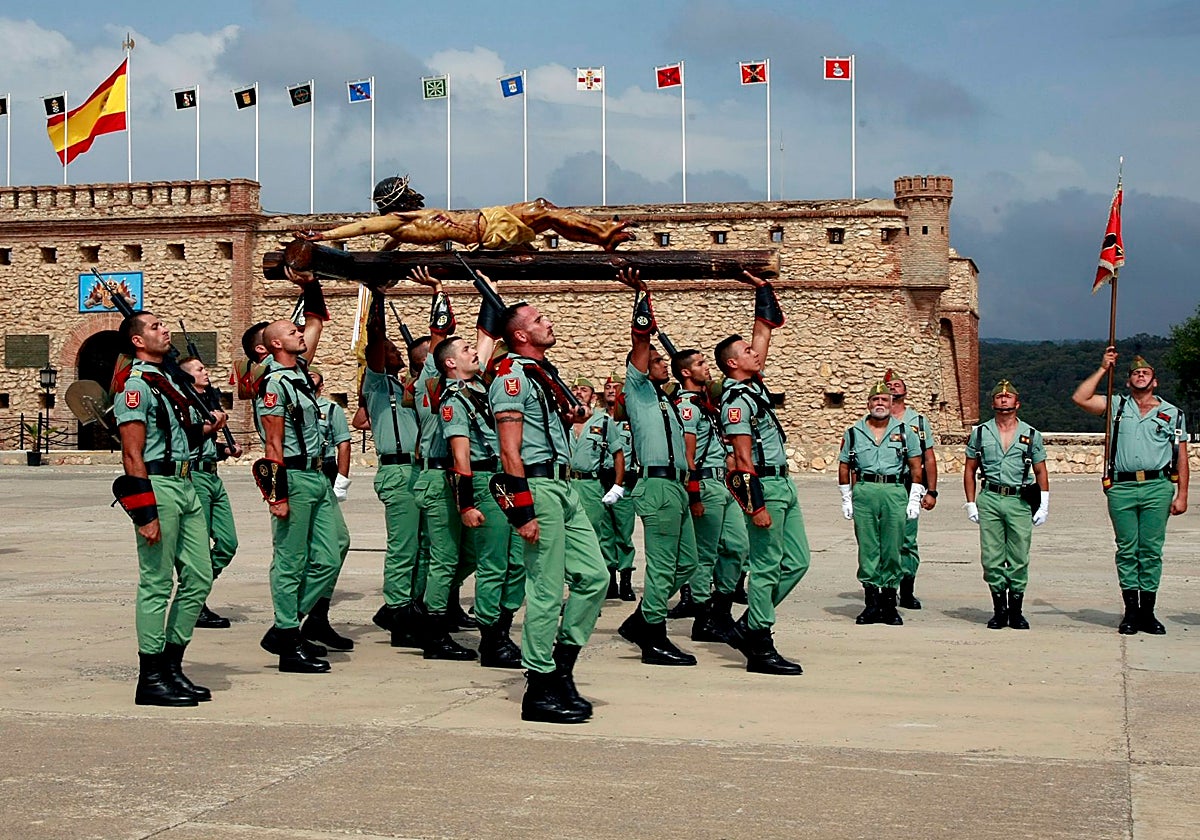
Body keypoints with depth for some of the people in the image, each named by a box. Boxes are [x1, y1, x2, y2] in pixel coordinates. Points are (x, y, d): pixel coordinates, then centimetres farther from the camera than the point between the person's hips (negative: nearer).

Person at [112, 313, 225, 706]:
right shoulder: (135, 385, -9)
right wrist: (146, 513, -20)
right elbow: (133, 456, -14)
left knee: (198, 578, 9)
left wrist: (209, 426, 8)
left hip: (185, 486, 9)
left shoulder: (170, 381, 19)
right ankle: (150, 679, 2)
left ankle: (172, 666, 18)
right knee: (157, 584, -5)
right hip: (158, 486, -9)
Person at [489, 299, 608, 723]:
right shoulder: (513, 376, -10)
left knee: (594, 576, 8)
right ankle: (541, 691, 0)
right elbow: (510, 450, -16)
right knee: (547, 590, -6)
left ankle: (561, 667, 16)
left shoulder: (546, 374, 19)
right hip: (538, 486, -10)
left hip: (563, 487, 10)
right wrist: (524, 511, -20)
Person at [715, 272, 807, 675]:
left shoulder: (754, 384, 13)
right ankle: (760, 649, -1)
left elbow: (764, 329, 23)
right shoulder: (735, 400, -13)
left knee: (796, 561, 10)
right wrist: (756, 505, -22)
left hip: (783, 484, 10)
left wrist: (762, 288, 19)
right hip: (763, 486, -10)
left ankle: (747, 628, 16)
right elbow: (743, 457, -18)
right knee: (767, 567, -6)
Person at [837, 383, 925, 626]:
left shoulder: (905, 432, 10)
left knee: (892, 549, 0)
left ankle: (889, 603, 7)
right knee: (867, 549, 0)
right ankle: (871, 603, 5)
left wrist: (914, 500, 4)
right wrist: (846, 499, 10)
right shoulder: (854, 433, 12)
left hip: (895, 492, -1)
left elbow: (916, 467, 10)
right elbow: (844, 467, 16)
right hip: (863, 492, 1)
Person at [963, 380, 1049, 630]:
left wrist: (1044, 506, 4)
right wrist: (971, 503, 4)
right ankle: (999, 610, 10)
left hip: (1020, 500, 0)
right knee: (991, 559, 0)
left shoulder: (1031, 435, 8)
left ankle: (1016, 611, 9)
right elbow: (970, 470, 12)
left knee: (1019, 560, 0)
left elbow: (1040, 472, 12)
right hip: (989, 499, 1)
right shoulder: (980, 433, 9)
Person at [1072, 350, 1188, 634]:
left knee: (1151, 550, -1)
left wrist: (1182, 495, 2)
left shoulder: (1172, 414, 12)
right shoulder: (1117, 406, 14)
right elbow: (1080, 398, 2)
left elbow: (1181, 457, 10)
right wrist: (1103, 369, 6)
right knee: (1127, 550, 1)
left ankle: (1148, 612, 4)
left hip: (1157, 487, -1)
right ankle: (1131, 611, 5)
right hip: (1121, 487, 1)